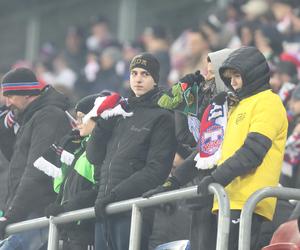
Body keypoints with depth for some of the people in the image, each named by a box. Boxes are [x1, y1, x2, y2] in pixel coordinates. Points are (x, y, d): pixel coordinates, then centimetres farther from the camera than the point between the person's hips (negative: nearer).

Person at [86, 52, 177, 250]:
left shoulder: (162, 117, 0)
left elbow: (156, 170, -10)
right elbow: (94, 157, 17)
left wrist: (116, 194, -15)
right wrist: (103, 123, 1)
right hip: (105, 211, 6)